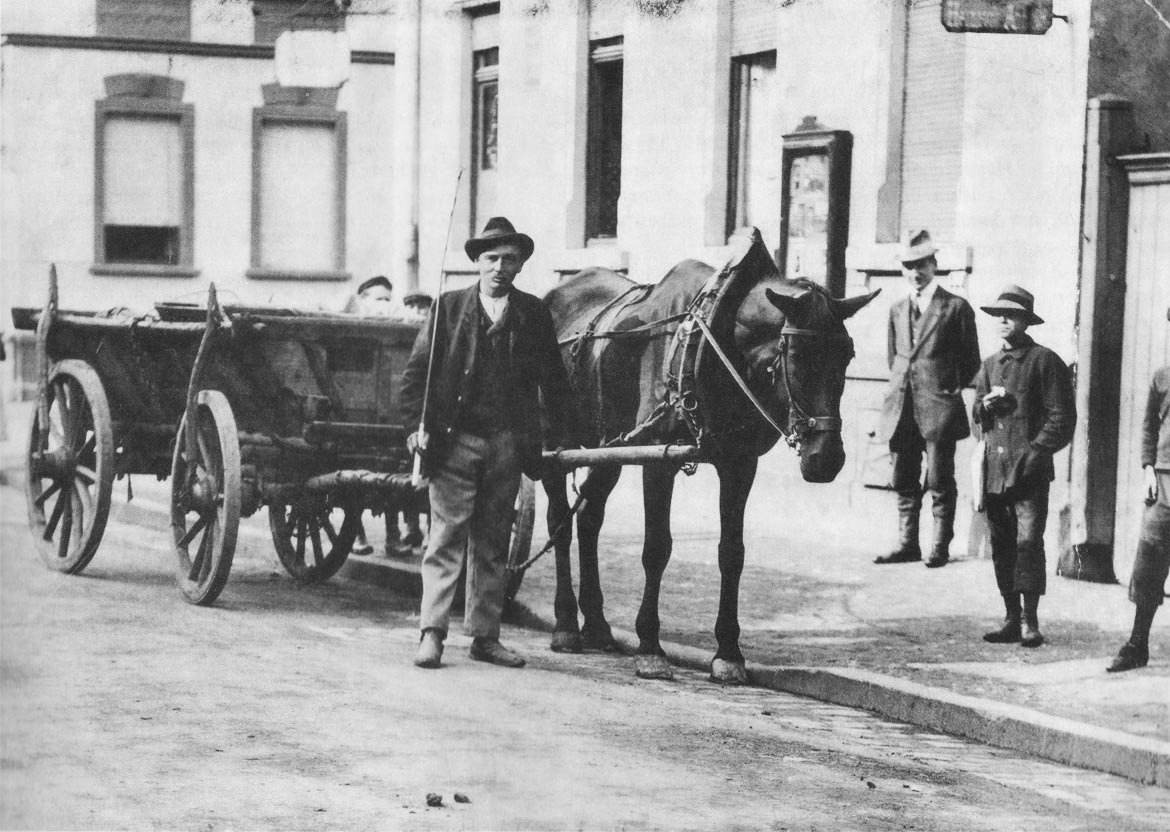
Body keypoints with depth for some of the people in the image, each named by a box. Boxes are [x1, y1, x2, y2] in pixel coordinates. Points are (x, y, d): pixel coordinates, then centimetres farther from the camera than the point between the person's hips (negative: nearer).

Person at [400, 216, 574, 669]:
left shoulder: (533, 313, 7)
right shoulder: (448, 307, 3)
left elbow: (552, 377, 12)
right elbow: (417, 371, 2)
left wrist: (557, 431, 6)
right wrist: (419, 425, -7)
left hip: (507, 443, 3)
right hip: (455, 440, -2)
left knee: (493, 542, 8)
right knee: (447, 536, -6)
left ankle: (485, 635, 14)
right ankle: (431, 633, -5)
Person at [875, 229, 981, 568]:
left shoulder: (956, 308, -1)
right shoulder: (897, 309, 14)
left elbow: (971, 360, 2)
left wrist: (949, 389, 0)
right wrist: (901, 385, 12)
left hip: (939, 407, -5)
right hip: (901, 406, 5)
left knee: (939, 481, -3)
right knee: (904, 481, 8)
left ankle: (941, 546, 4)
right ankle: (907, 544, 16)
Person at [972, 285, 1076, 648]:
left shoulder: (1045, 362, -1)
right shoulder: (990, 365, 17)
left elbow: (1062, 417, -3)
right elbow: (975, 412, 24)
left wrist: (1037, 450, -12)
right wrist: (985, 405, 1)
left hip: (1029, 470, -6)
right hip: (994, 468, 6)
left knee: (1028, 542, -13)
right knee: (1001, 545, 7)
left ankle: (1031, 623, -10)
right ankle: (1011, 621, 14)